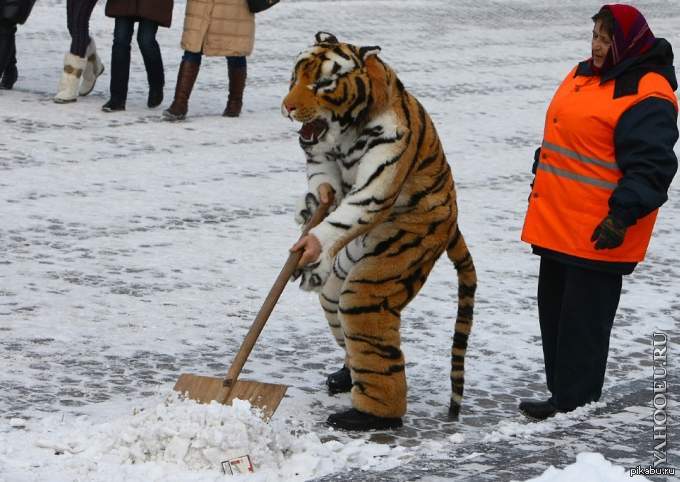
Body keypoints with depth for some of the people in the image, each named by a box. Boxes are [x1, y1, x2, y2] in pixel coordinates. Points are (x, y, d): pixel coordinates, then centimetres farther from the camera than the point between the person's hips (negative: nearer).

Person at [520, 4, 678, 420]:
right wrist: (541, 185, 29)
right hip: (558, 225, 10)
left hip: (597, 234, -10)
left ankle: (574, 406, 2)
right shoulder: (583, 76, 14)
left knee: (582, 321, -5)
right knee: (554, 310, 16)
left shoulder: (646, 97, -16)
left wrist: (624, 213, -28)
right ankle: (562, 394, 25)